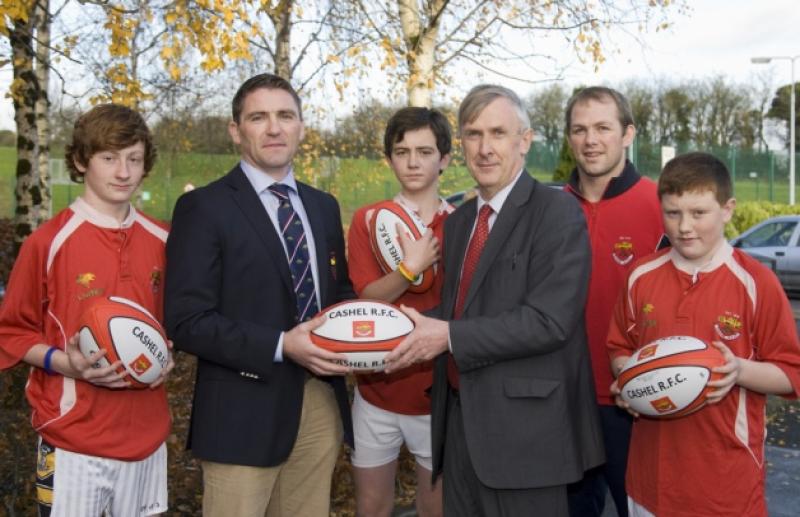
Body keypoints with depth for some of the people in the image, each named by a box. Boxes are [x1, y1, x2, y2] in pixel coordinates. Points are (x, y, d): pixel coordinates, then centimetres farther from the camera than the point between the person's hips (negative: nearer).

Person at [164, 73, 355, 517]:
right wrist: (281, 346, -22)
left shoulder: (324, 206, 12)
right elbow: (186, 321, -13)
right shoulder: (203, 207, -8)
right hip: (244, 411, -5)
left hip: (322, 404, 6)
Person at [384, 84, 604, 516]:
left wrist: (451, 336, -20)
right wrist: (420, 330, -3)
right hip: (459, 418, 7)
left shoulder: (557, 213, -11)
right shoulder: (458, 221, 13)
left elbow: (549, 320, -20)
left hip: (523, 427, -7)